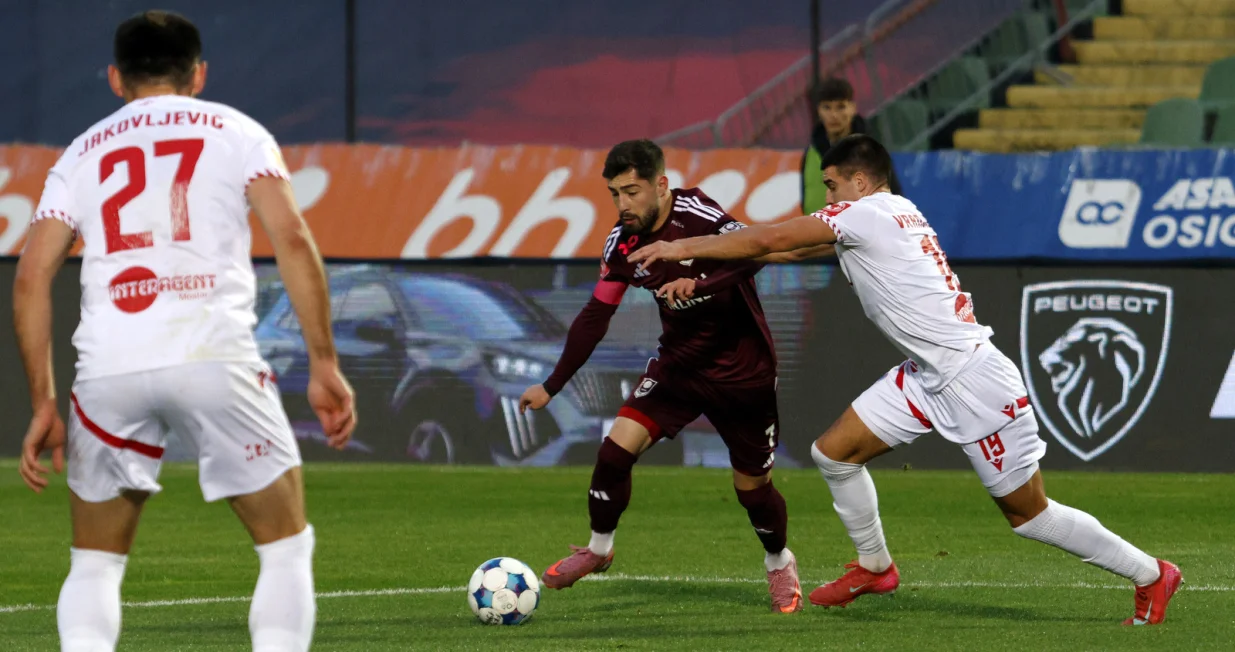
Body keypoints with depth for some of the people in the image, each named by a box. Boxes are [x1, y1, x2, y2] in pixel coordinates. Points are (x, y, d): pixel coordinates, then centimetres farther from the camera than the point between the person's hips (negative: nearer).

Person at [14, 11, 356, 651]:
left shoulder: (81, 154, 20)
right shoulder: (236, 132, 14)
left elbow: (31, 277, 10)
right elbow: (292, 240, 0)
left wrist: (42, 404, 13)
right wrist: (324, 365, 1)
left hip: (108, 366, 2)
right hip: (215, 356, -2)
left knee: (94, 566, 16)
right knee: (286, 548, 11)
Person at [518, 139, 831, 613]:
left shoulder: (696, 215, -23)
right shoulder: (623, 242, -5)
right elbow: (596, 316, 6)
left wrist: (699, 283, -54)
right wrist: (552, 387, 7)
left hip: (742, 373, -5)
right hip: (678, 364, 5)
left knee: (752, 487, 4)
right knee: (615, 449, -11)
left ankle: (779, 565, 34)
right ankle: (597, 550, 12)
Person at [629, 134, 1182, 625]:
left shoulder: (867, 213, -13)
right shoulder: (895, 214, 14)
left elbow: (768, 239, -11)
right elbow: (787, 246, 16)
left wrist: (682, 249, -2)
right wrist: (696, 270, 13)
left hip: (972, 378, -9)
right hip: (926, 377, 9)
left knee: (1027, 512, -2)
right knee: (834, 453, 6)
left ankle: (1151, 575, 9)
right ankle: (874, 567, 24)